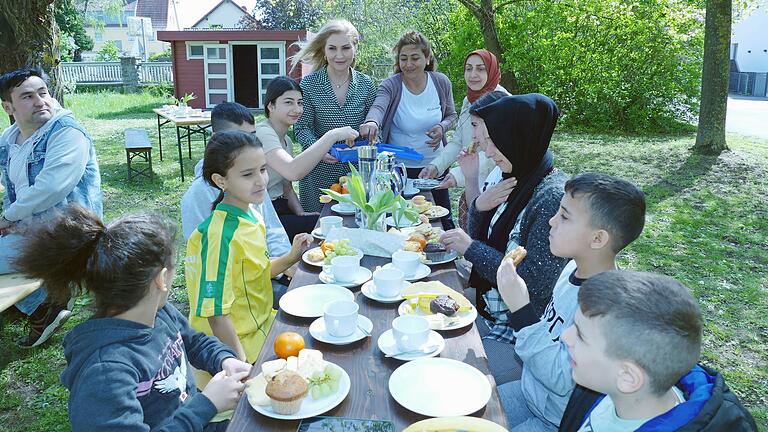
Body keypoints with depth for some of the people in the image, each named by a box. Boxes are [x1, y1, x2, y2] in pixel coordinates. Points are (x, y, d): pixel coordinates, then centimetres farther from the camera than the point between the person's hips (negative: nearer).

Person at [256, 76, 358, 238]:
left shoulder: (286, 141, 14)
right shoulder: (263, 133, -17)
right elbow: (293, 172, -35)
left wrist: (301, 214, -4)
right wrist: (332, 136, -32)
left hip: (280, 207, 9)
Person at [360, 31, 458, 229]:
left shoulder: (441, 82, -4)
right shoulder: (390, 85, -13)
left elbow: (451, 116, 7)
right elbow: (378, 107, -33)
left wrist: (442, 127, -16)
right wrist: (371, 122, -57)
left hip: (435, 164, 2)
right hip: (400, 167, -2)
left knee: (443, 218, 15)